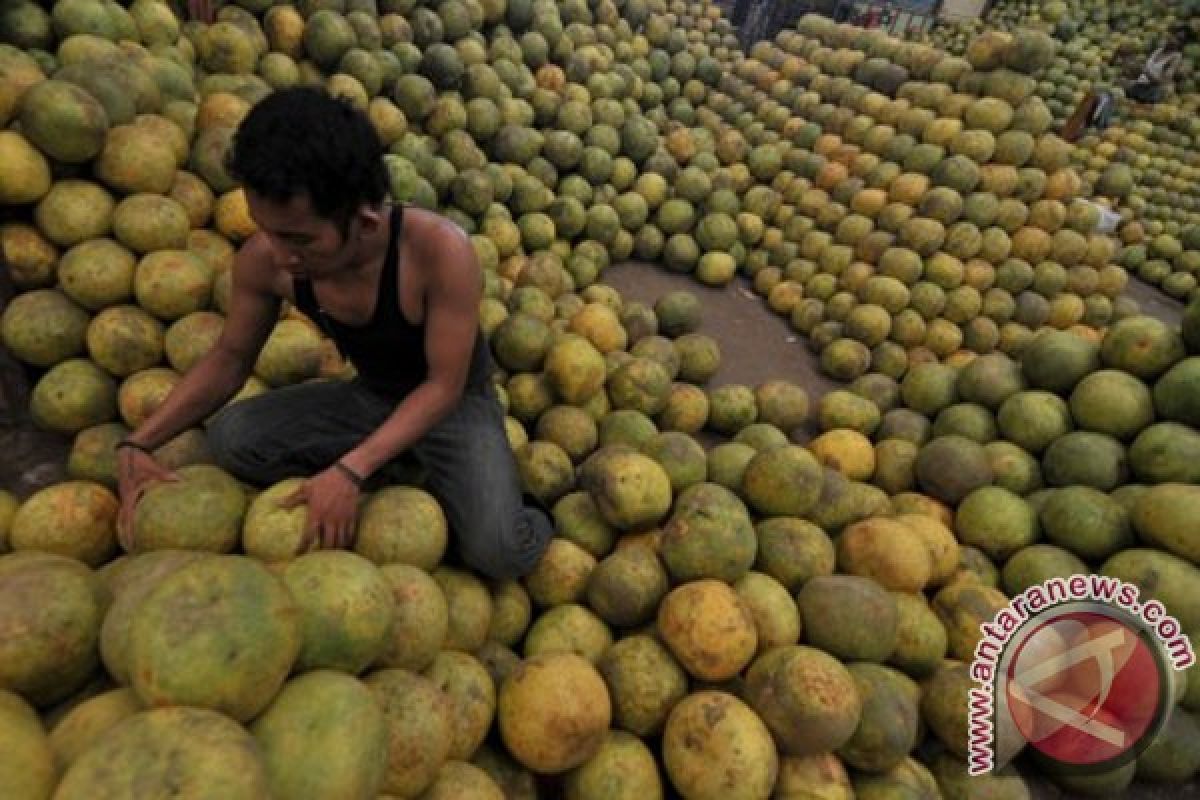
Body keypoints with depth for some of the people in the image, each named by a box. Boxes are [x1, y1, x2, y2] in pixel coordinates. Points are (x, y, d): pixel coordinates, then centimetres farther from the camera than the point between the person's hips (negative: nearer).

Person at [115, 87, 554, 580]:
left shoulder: (440, 250, -33)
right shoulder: (263, 260, -18)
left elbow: (444, 386, -25)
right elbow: (229, 358, -1)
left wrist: (350, 470, -34)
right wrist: (138, 445, -12)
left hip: (455, 401, -4)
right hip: (371, 396, 5)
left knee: (501, 552, -25)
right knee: (230, 439, -18)